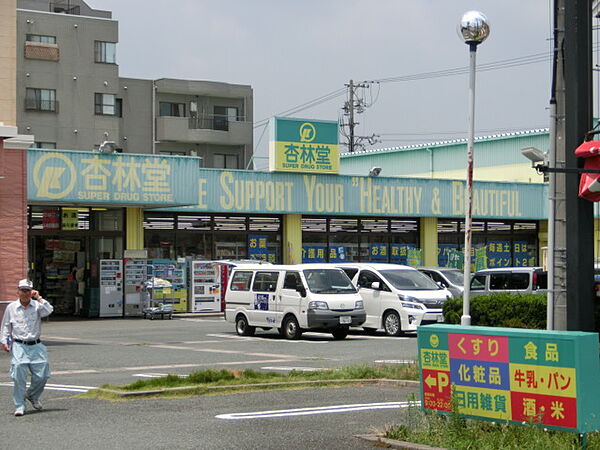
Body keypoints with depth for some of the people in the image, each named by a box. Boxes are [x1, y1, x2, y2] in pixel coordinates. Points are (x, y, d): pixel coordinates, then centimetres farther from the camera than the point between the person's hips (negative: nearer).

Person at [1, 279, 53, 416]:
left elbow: (49, 311, -17)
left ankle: (32, 395, 30)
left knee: (42, 375, 1)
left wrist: (39, 298, -18)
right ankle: (19, 406, 1)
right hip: (19, 346, -1)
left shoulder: (37, 306, 3)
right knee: (19, 377, -8)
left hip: (36, 346, 1)